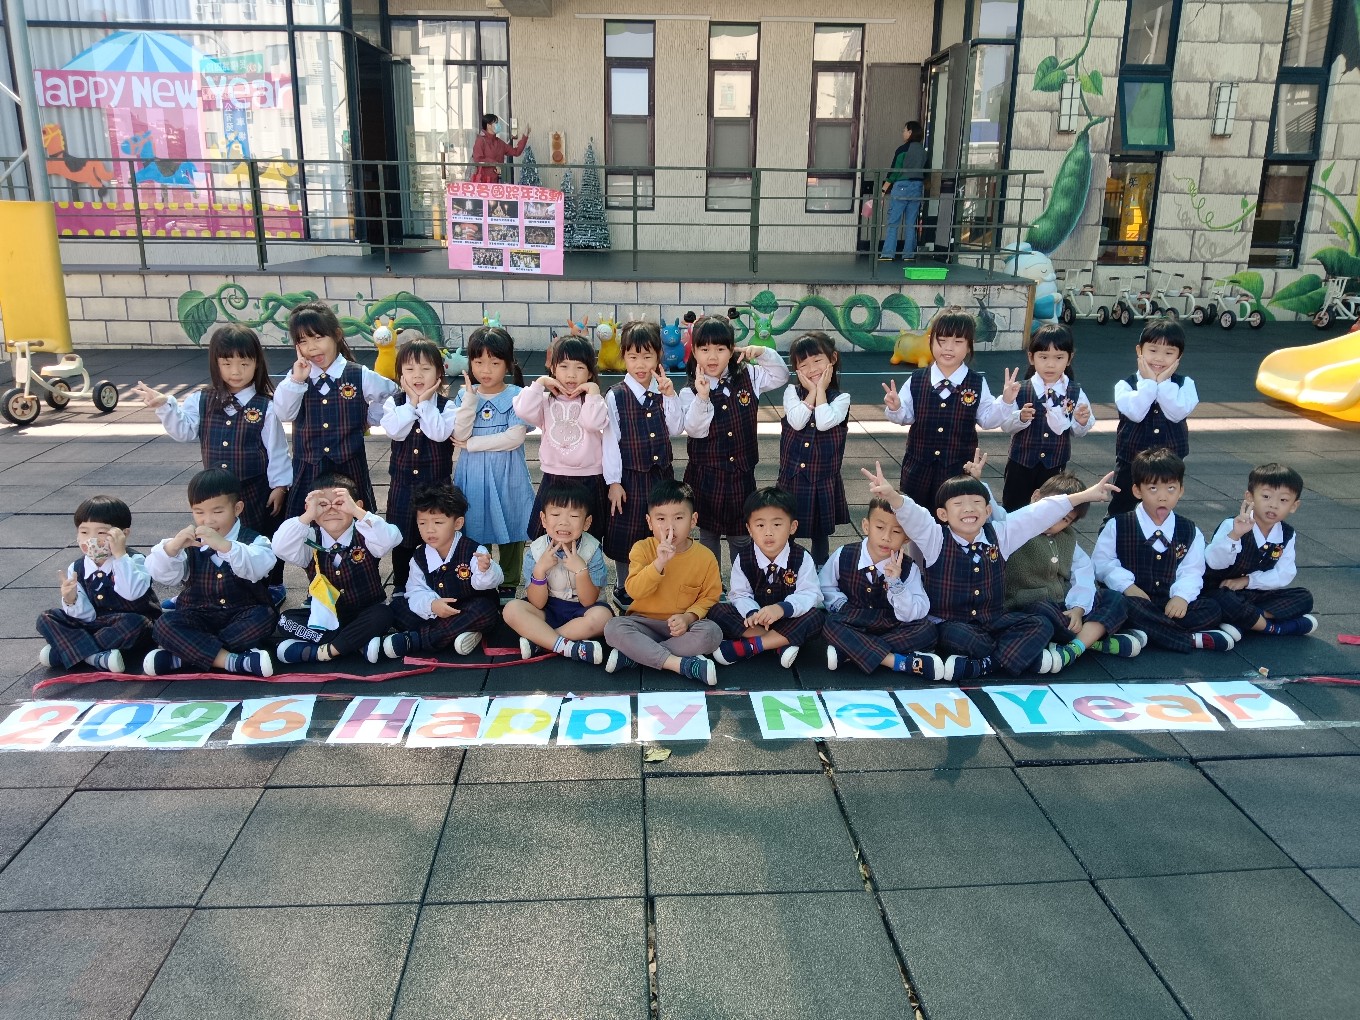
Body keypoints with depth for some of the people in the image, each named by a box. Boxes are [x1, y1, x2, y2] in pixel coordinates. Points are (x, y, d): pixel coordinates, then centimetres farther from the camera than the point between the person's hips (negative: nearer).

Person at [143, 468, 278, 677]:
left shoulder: (254, 541, -4)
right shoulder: (190, 544, 6)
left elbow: (257, 568, -27)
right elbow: (160, 574, -8)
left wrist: (224, 545, -42)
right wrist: (174, 545, -28)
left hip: (242, 618, -2)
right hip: (199, 618, 2)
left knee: (264, 617, -33)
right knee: (163, 625, -25)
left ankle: (181, 655, -28)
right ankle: (233, 661, -36)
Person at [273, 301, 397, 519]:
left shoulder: (360, 376, -3)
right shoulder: (297, 377, 3)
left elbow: (392, 394, 10)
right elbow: (284, 414, -9)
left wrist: (370, 418, 4)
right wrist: (296, 380, -16)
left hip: (350, 468, -1)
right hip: (307, 471, 2)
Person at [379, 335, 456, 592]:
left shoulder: (446, 405, -6)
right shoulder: (393, 404, -1)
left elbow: (439, 433, -23)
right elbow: (396, 431, -18)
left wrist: (425, 402, -17)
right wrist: (412, 403, -15)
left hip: (437, 484, -2)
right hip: (402, 485, 2)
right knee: (401, 539, 14)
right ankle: (400, 587, 31)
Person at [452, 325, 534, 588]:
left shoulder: (516, 396, -5)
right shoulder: (464, 395, 3)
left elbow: (515, 437, -16)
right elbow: (459, 434, -9)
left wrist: (471, 444, -12)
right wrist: (470, 398, -16)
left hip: (507, 476, -2)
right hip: (473, 476, 2)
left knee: (510, 530, 8)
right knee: (474, 531, 9)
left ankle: (509, 585, 21)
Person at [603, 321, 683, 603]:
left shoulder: (664, 392, 3)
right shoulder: (615, 396, -9)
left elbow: (676, 430, -3)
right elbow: (610, 440, -9)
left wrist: (670, 396, -13)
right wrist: (613, 481, -10)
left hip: (661, 474, 4)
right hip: (630, 477, -4)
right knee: (626, 536, 7)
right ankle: (623, 590, 26)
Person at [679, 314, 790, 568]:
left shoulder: (747, 377, -1)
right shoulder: (690, 391, -12)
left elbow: (781, 376, 9)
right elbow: (695, 430, -20)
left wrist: (762, 353, -7)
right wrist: (702, 397, -34)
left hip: (741, 474, 2)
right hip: (706, 476, -2)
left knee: (742, 538, 13)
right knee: (708, 535, 15)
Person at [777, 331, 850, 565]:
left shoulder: (841, 398, -4)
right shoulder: (792, 391, -2)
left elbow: (824, 422, -23)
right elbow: (797, 422, -18)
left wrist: (821, 390, -13)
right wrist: (812, 391, -13)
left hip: (823, 479, 0)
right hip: (792, 477, 1)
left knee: (820, 534, 15)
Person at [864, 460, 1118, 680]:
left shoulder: (1000, 535, 3)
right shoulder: (935, 538, -10)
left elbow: (1037, 514, 1)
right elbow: (913, 516, -29)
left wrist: (1083, 495, -1)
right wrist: (892, 496, -50)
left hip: (994, 621, 5)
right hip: (950, 625, -5)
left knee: (1041, 625, -14)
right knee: (956, 637, -37)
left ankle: (983, 665, -26)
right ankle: (1022, 653, -16)